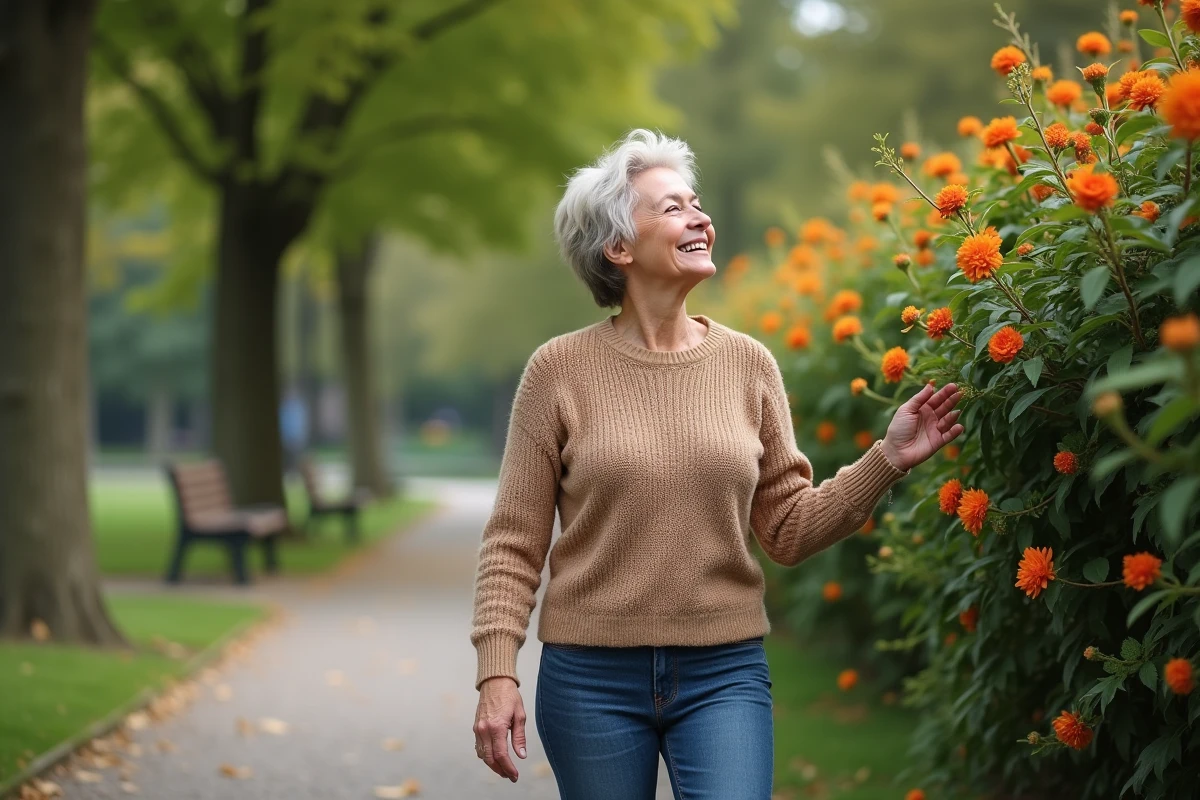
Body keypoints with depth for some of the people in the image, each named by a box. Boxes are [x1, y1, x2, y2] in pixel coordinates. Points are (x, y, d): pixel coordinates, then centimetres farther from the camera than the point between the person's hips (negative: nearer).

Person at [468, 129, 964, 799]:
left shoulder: (748, 364, 4)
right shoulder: (561, 369, -3)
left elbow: (789, 530, 6)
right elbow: (515, 541, -2)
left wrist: (888, 459, -4)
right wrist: (498, 675, -10)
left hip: (724, 674, 2)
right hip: (592, 675, -1)